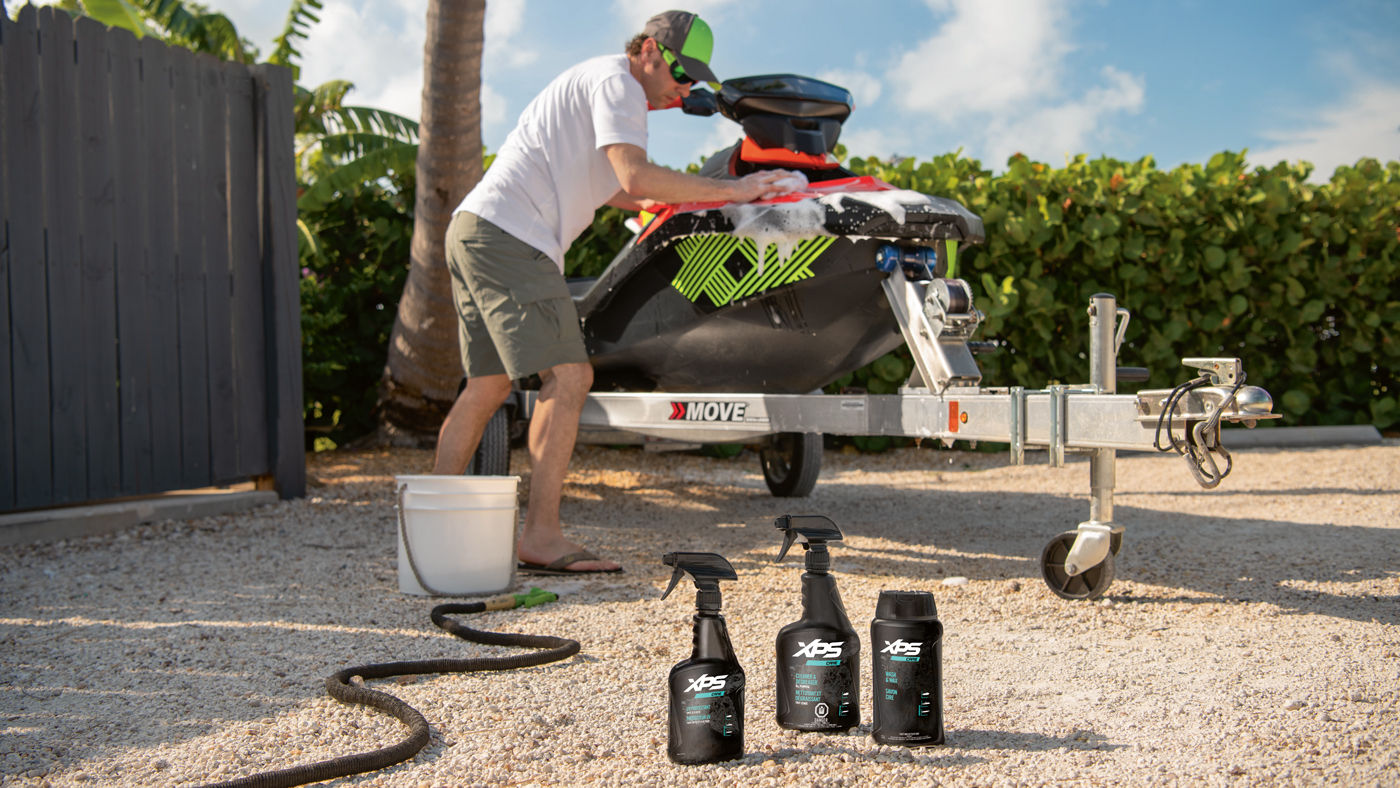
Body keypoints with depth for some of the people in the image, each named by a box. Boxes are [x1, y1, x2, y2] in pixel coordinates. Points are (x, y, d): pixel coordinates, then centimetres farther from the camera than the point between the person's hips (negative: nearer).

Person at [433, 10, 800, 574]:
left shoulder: (594, 82, 27)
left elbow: (593, 181, 42)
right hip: (510, 236, -11)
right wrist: (730, 190, -14)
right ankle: (542, 538, -18)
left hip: (474, 232, 11)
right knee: (568, 375, -15)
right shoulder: (616, 82, -5)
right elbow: (635, 176, -20)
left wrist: (644, 204, 31)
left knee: (489, 384, 11)